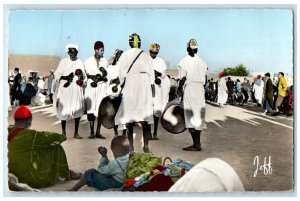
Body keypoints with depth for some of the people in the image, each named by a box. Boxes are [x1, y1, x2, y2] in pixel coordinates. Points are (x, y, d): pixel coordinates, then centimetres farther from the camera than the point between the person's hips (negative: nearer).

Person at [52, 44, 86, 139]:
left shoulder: (80, 63, 11)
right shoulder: (63, 61, 5)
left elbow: (83, 76, 11)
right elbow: (57, 75, 1)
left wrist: (81, 76, -12)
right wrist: (66, 77, -18)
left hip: (76, 89, 2)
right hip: (65, 88, -2)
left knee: (78, 110, -3)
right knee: (64, 110, -2)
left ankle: (76, 133, 5)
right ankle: (63, 132, 11)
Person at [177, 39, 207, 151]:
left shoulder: (185, 61, -7)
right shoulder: (202, 61, 10)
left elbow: (182, 78, -8)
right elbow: (204, 78, 8)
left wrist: (179, 89, 3)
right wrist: (199, 84, 17)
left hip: (189, 89, -6)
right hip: (200, 90, 6)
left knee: (191, 116, -3)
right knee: (198, 115, 11)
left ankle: (196, 144, -5)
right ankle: (197, 143, 19)